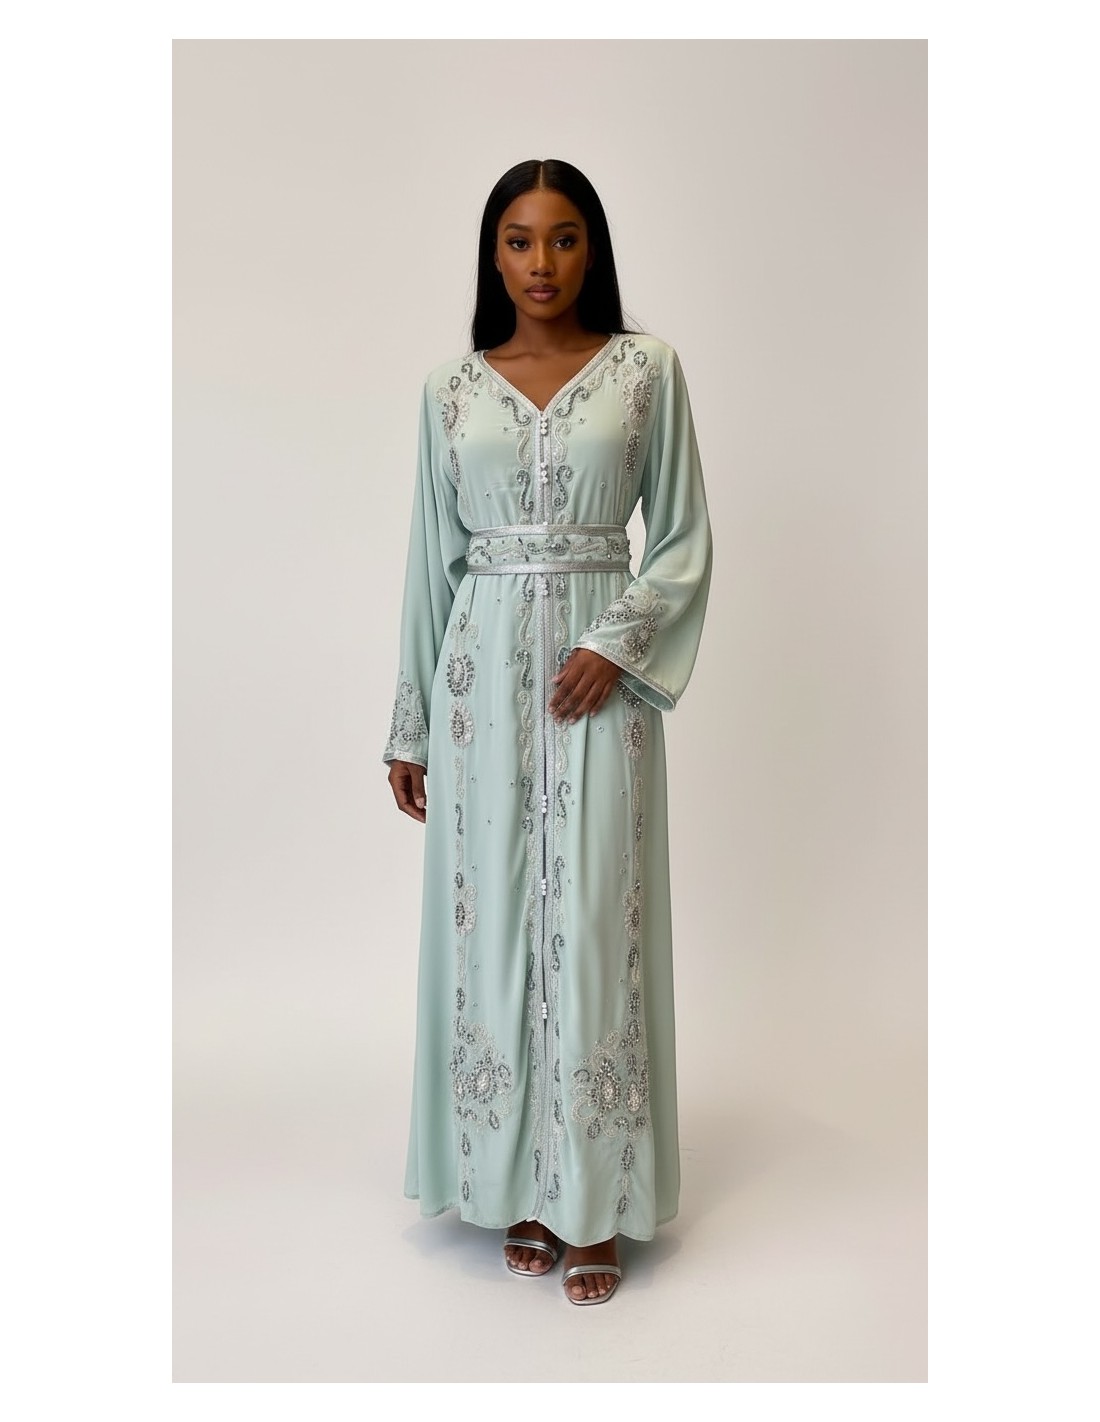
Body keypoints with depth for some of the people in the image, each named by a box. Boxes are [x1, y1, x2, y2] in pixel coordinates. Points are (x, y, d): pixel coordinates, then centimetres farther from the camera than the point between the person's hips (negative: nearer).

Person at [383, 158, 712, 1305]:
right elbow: (432, 557, 10)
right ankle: (519, 1186, 22)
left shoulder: (646, 369, 3)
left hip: (600, 676, -2)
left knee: (595, 925, 0)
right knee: (490, 922, 5)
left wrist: (617, 643, -14)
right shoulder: (451, 389, 8)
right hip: (482, 670, 2)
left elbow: (684, 538, 3)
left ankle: (594, 1202, 16)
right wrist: (410, 725, 8)